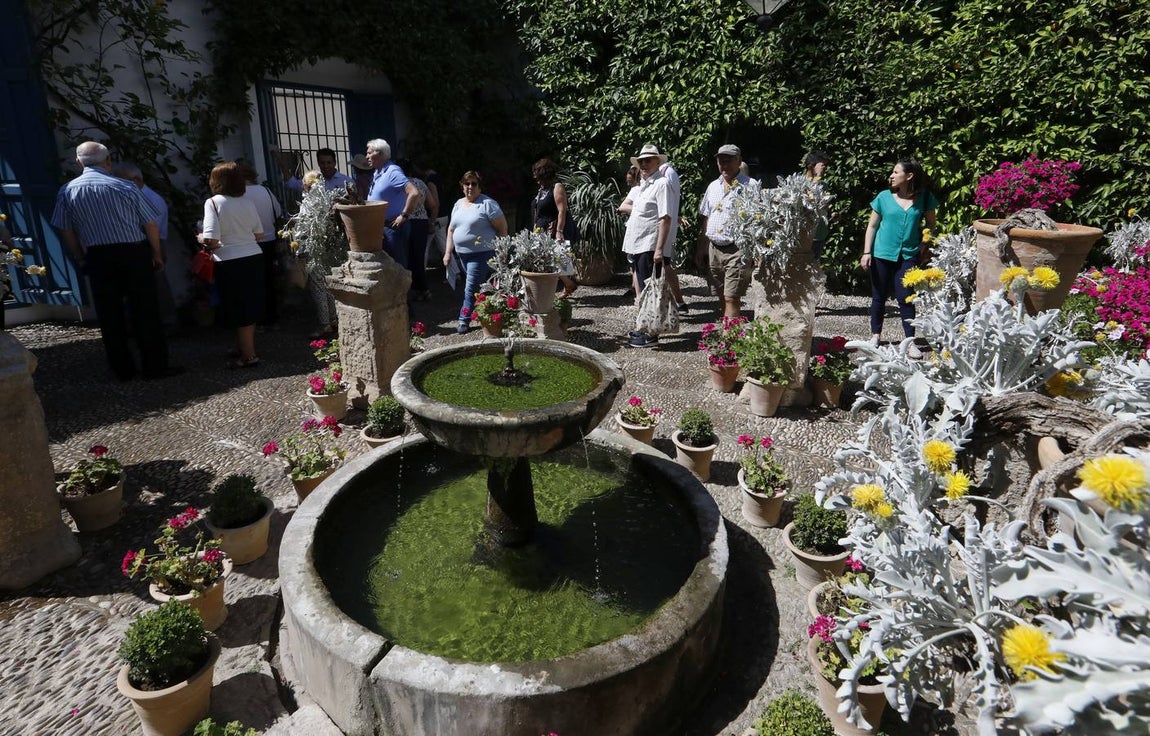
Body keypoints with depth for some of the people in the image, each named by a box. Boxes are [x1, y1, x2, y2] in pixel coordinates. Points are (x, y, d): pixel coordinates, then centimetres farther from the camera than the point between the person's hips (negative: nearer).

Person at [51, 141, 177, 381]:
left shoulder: (67, 191, 2)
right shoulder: (125, 188, -6)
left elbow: (65, 230, 5)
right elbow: (150, 224, -4)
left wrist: (79, 258, 18)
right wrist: (157, 254, 7)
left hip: (98, 257, 3)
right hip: (133, 253, -3)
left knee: (109, 315, 9)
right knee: (144, 311, 2)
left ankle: (122, 370, 15)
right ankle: (154, 366, 3)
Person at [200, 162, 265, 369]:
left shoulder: (213, 202, -10)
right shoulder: (248, 201, 4)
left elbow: (211, 240, -16)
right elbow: (259, 234, 9)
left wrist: (201, 238, 4)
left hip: (230, 263, -5)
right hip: (254, 257, 5)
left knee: (240, 311, 3)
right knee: (251, 307, 16)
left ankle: (248, 356, 8)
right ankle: (246, 346, 31)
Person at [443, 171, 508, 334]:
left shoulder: (487, 204, -7)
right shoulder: (458, 204, 14)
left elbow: (502, 228, -8)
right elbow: (451, 229, 17)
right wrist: (448, 252, 12)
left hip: (481, 254, -6)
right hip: (460, 253, 7)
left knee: (471, 288, -9)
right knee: (480, 287, 13)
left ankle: (464, 321, -2)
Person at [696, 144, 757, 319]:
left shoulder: (751, 186, -3)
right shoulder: (713, 186, 15)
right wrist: (700, 249, 14)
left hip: (737, 250, -6)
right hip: (714, 249, 6)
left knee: (731, 299, -10)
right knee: (723, 297, 14)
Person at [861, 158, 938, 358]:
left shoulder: (925, 198, -1)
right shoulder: (884, 197, -1)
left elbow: (930, 225, 11)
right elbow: (872, 226, 3)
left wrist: (923, 247, 1)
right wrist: (866, 252, -3)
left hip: (908, 256, -1)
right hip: (881, 254, 1)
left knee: (905, 298, -3)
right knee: (879, 297, 9)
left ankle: (910, 342, 4)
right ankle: (875, 336, 23)